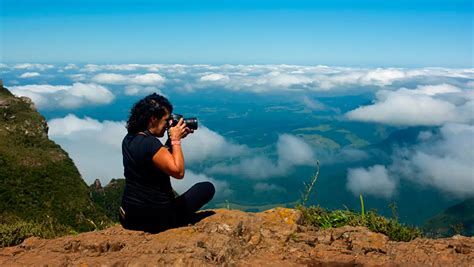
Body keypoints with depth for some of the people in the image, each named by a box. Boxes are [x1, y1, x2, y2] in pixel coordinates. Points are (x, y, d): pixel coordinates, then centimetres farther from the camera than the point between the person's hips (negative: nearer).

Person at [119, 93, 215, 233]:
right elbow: (178, 172, -23)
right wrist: (176, 140, -15)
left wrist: (171, 140, 6)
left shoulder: (129, 139, 4)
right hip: (155, 220, -9)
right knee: (207, 188, 4)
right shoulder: (150, 143, -24)